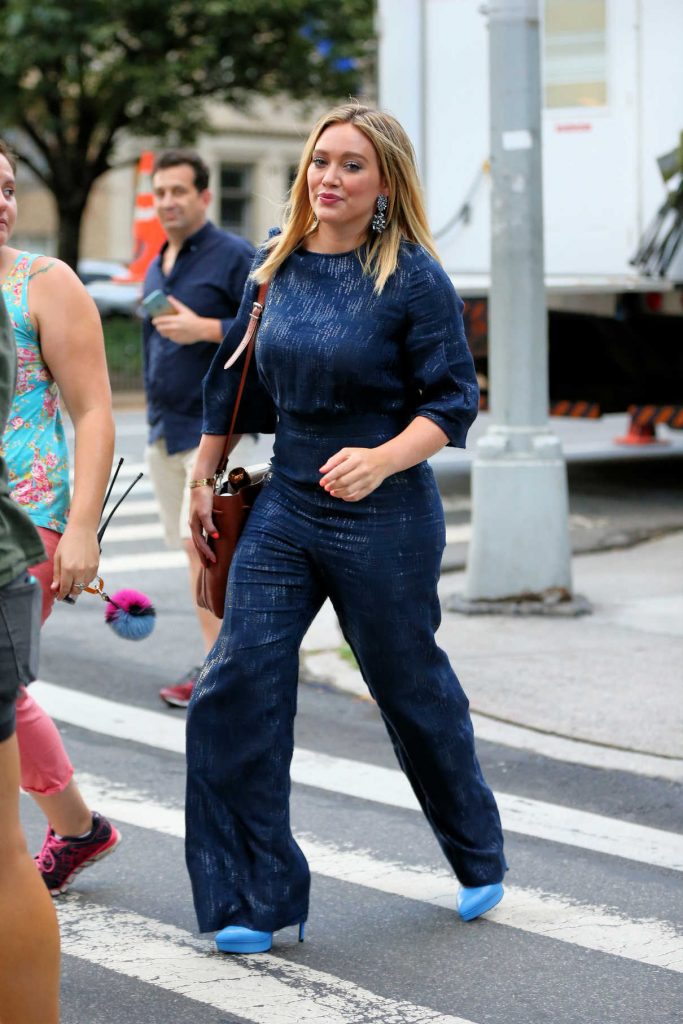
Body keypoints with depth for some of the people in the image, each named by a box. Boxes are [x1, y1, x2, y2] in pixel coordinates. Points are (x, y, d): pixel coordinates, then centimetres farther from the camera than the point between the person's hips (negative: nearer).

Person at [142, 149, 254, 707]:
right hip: (164, 430, 8)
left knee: (201, 542, -14)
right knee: (194, 549, 10)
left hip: (214, 424, -8)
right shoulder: (156, 269, 16)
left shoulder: (235, 257, -8)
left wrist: (206, 329, -22)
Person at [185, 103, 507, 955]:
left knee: (412, 689, 11)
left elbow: (453, 399, -12)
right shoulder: (276, 268, 3)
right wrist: (201, 481, 16)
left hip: (385, 521, -5)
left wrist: (382, 459, -29)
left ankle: (478, 858, 36)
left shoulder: (412, 278, -12)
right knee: (236, 686, -6)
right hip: (285, 509, 5)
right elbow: (236, 381, 14)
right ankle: (255, 898, 3)